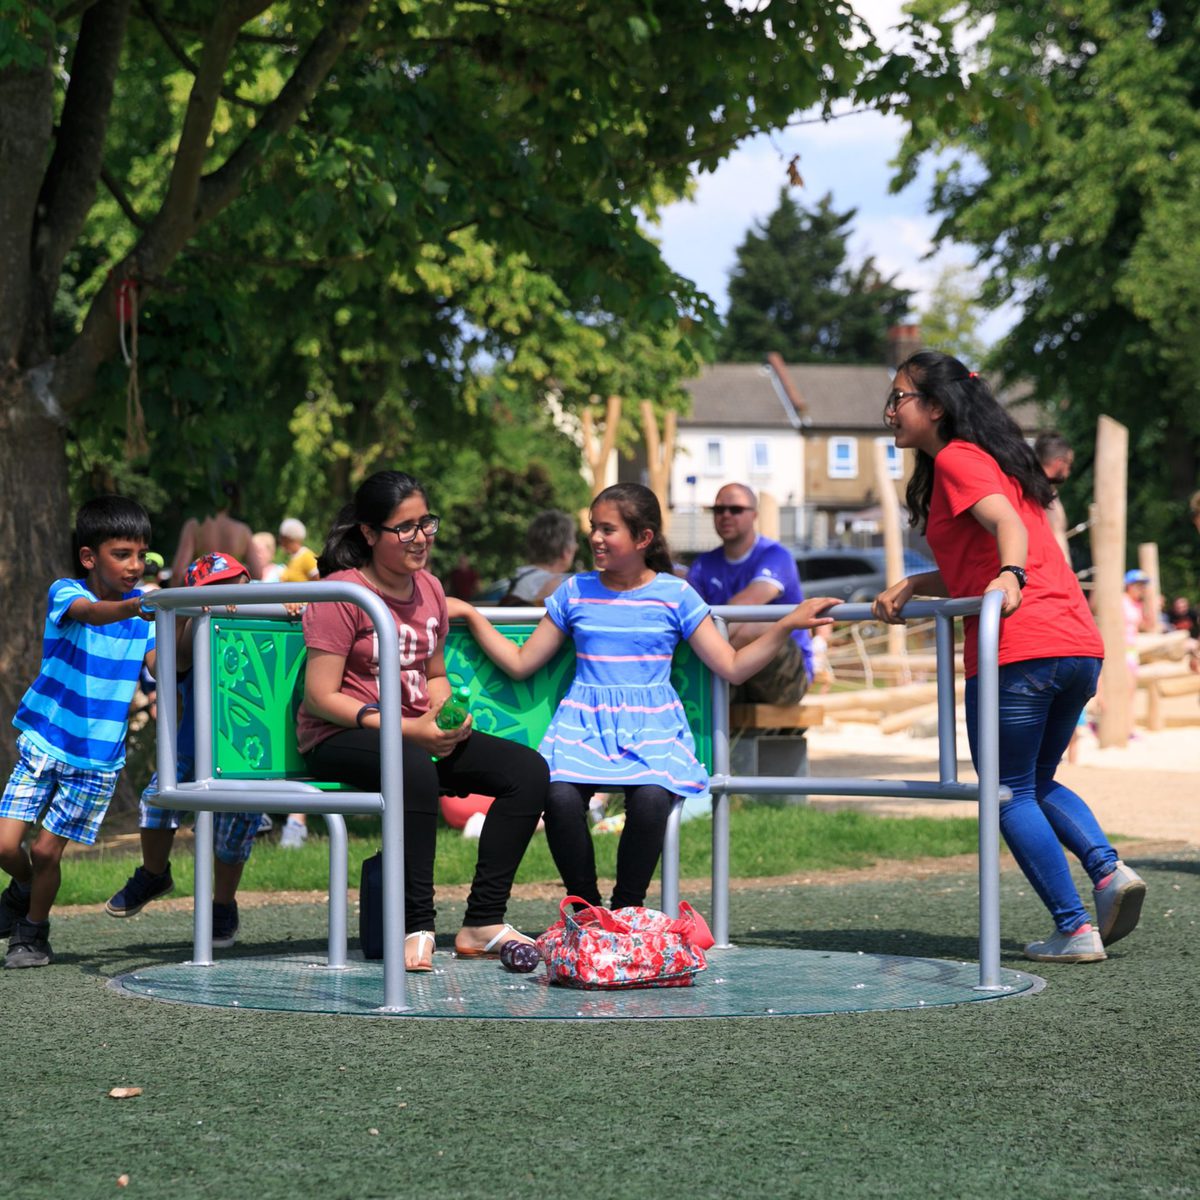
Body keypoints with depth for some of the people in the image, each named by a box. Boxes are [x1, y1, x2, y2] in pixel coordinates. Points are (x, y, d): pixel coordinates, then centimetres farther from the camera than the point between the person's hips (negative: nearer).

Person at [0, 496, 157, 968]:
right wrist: (135, 608, -54)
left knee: (47, 850, 1)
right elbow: (90, 612, -35)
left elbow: (161, 665, -13)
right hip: (44, 740, -1)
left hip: (99, 756, 1)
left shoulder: (144, 604, -1)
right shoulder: (65, 592, -11)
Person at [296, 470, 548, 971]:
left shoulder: (429, 590, 12)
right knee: (415, 770, -41)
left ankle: (482, 922, -12)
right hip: (339, 740, -7)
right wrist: (406, 729, -22)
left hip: (417, 734, 8)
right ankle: (416, 928, -33)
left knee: (528, 770, -12)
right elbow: (320, 697, -15)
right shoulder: (342, 592, -10)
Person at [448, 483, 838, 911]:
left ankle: (626, 911, -9)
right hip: (584, 723, 1)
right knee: (560, 796, -31)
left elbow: (732, 667, 3)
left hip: (651, 728, -1)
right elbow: (520, 663, 14)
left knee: (651, 798, -34)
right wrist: (472, 616, 8)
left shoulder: (674, 594, 5)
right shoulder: (575, 592, 10)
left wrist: (786, 625, -6)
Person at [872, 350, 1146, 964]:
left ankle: (1074, 930, 1)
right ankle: (1109, 869, 0)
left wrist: (1011, 578, -37)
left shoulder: (955, 459, -2)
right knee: (1038, 781, 23)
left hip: (1017, 652, -9)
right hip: (1080, 647, 9)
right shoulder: (991, 458, 25)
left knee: (1011, 795, 3)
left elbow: (1008, 525, -19)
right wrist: (907, 589, 18)